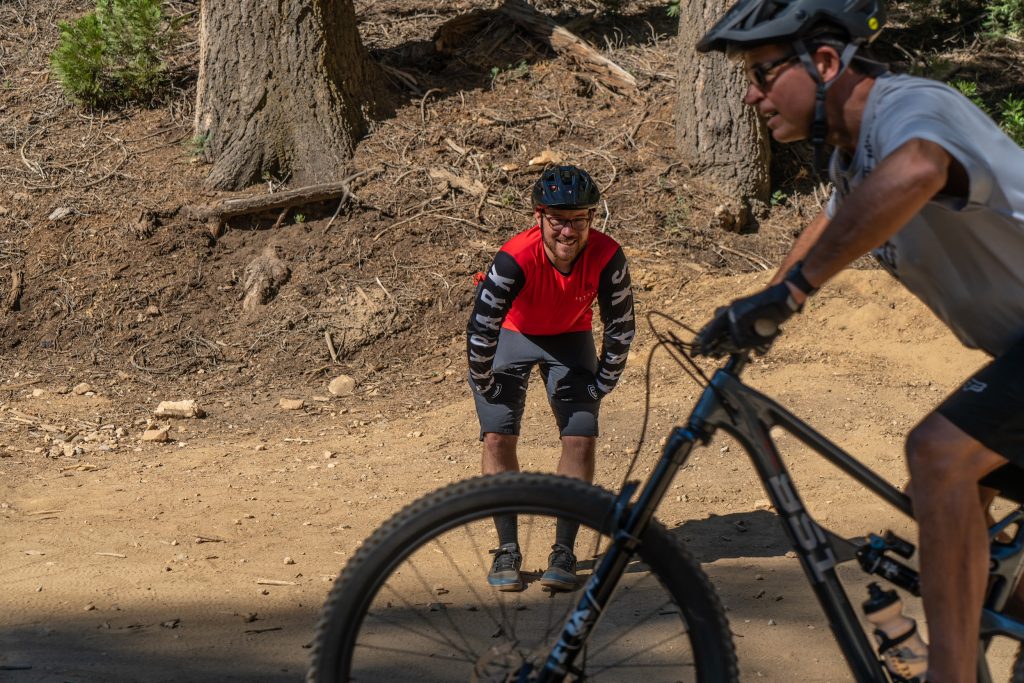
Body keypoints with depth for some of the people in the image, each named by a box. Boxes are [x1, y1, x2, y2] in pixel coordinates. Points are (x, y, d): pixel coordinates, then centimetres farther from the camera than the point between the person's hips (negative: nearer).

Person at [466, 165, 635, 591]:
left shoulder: (607, 257, -29)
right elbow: (480, 327, -26)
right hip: (509, 335, -2)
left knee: (581, 439, -10)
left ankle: (564, 552, 0)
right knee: (498, 437, -12)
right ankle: (508, 549, 0)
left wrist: (601, 385, -8)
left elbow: (620, 326, -14)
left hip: (570, 339, 2)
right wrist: (485, 384, -15)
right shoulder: (515, 259, -36)